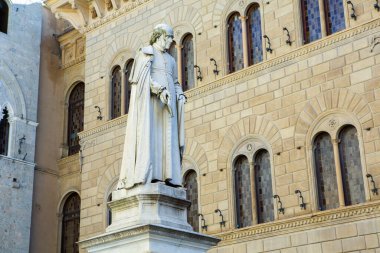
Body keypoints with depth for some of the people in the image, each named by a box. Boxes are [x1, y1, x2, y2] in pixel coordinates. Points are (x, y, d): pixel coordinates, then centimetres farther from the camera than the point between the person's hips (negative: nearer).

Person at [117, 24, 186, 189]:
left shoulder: (170, 60, 25)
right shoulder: (145, 53, 6)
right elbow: (142, 77, -8)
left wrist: (180, 95, 1)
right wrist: (159, 89, -22)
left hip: (167, 101, 6)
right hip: (150, 99, -6)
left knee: (168, 136, -4)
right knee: (149, 132, -16)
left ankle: (167, 175, -9)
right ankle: (147, 174, -21)